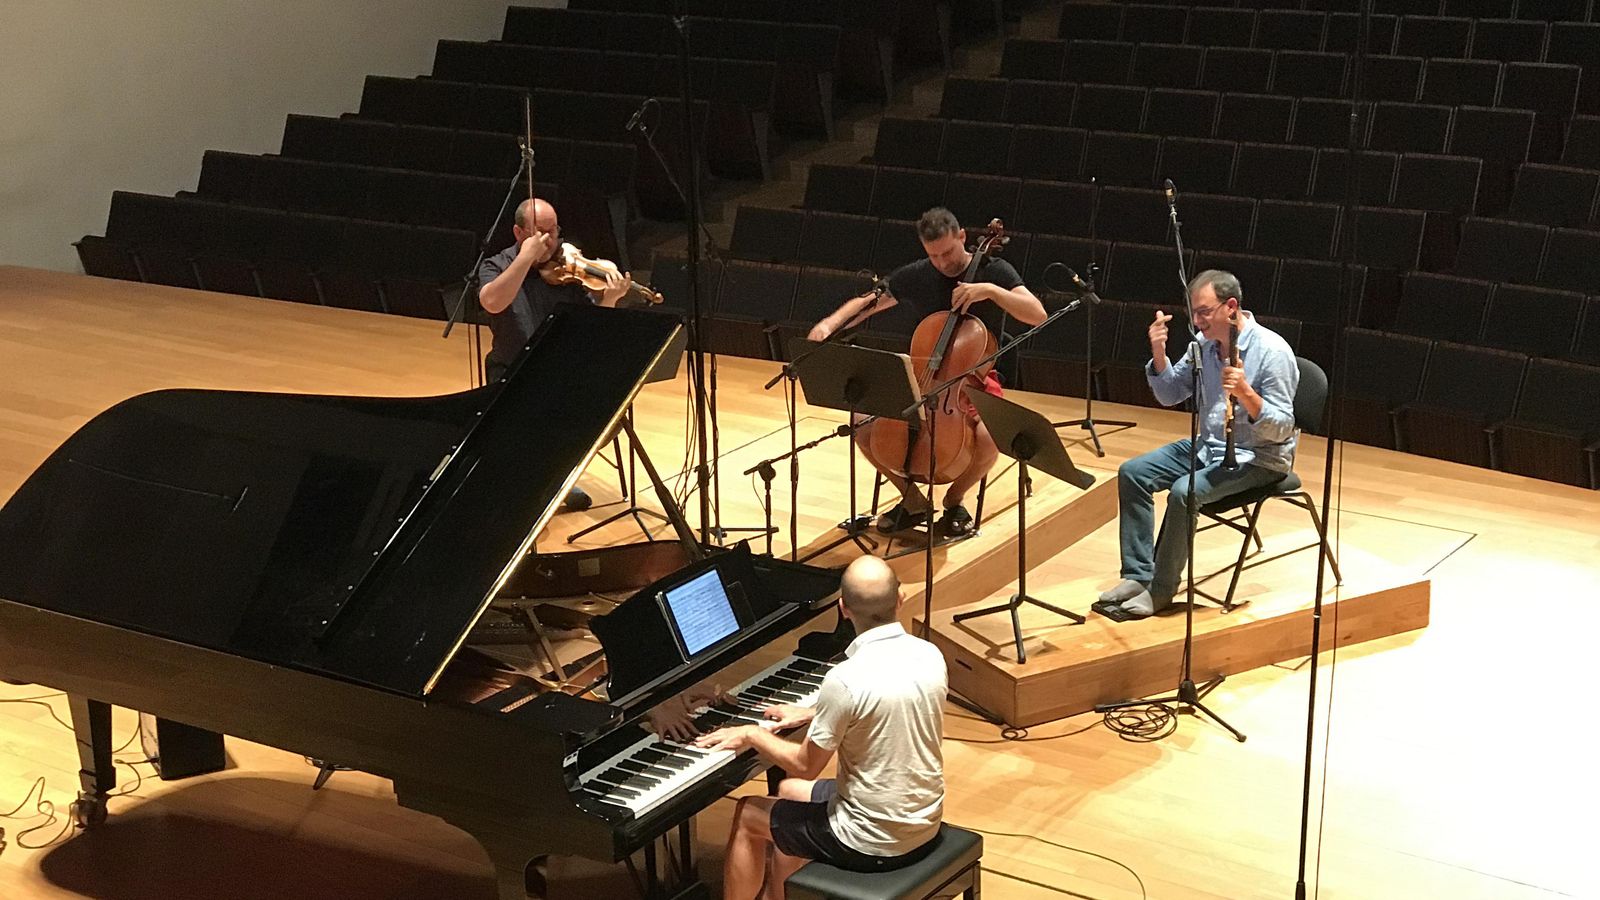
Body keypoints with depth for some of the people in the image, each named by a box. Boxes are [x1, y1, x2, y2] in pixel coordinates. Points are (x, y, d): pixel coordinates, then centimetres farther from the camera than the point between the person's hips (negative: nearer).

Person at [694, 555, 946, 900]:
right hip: (924, 821, 7)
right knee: (789, 792, 29)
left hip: (874, 842, -7)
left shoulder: (845, 680, -27)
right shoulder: (930, 655, -6)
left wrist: (753, 735, 2)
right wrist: (812, 714, 20)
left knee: (747, 815, 16)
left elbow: (805, 767, -14)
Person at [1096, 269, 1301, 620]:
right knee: (1132, 473, -7)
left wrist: (1245, 394, -38)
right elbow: (1169, 396, 9)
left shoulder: (1273, 352, -20)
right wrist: (1158, 354, -8)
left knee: (1183, 491, -29)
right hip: (1208, 446, 8)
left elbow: (1281, 429, -21)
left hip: (1258, 459, -8)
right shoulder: (1204, 344, 0)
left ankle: (1161, 589, -12)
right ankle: (1137, 575, -6)